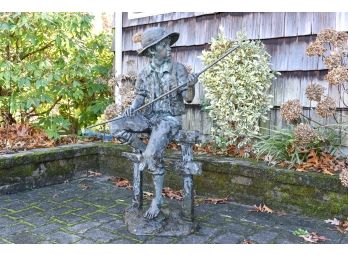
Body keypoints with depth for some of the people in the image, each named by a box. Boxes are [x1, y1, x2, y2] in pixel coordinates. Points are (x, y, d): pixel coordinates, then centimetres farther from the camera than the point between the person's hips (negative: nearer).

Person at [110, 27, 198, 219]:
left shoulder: (178, 68, -4)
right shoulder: (145, 73, 6)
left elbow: (188, 98, -7)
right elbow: (140, 96, 9)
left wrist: (191, 86, -29)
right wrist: (133, 107, -14)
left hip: (169, 119, -4)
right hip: (149, 117, 4)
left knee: (153, 154, -27)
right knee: (116, 127, -19)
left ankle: (158, 199, -6)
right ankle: (143, 151, 2)